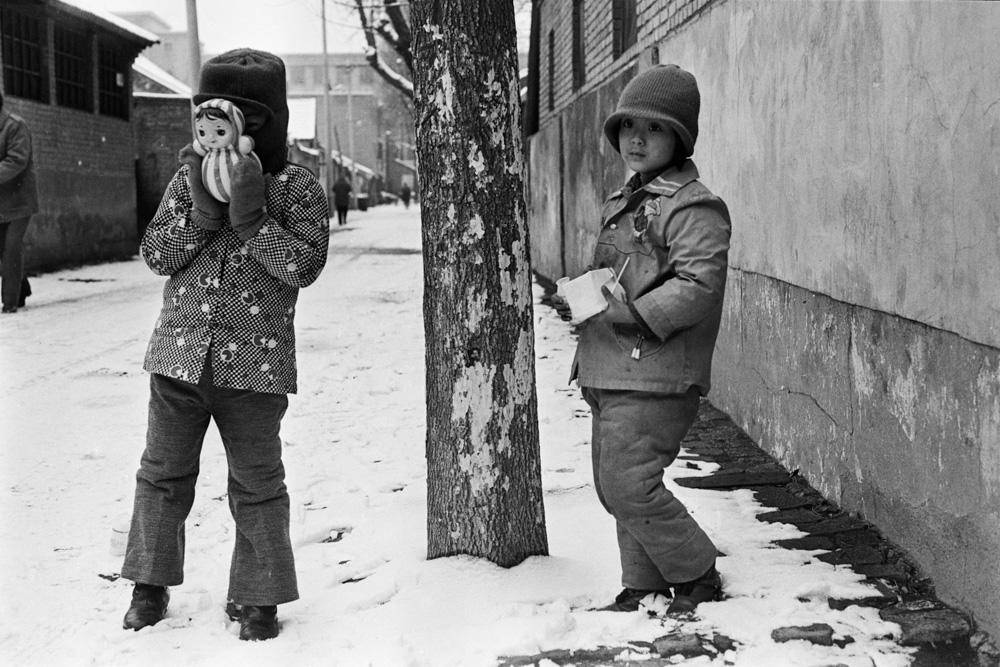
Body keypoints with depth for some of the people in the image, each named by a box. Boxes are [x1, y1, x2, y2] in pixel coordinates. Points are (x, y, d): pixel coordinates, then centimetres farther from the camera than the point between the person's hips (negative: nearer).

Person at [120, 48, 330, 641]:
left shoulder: (299, 188, -2)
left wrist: (252, 217, -21)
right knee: (164, 472, 12)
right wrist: (200, 214, -14)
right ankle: (151, 586, 28)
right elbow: (156, 254, 1)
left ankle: (258, 598, 18)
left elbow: (303, 265, -13)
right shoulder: (190, 178, 7)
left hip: (255, 363, -3)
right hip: (181, 352, 3)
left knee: (257, 482, 5)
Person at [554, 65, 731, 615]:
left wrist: (638, 315, -22)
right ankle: (643, 589, 25)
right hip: (610, 374, 10)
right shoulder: (622, 202, 19)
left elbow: (699, 284, -22)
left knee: (629, 487, -11)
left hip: (654, 379, -10)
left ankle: (698, 579, 7)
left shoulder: (692, 207, -11)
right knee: (614, 487, 13)